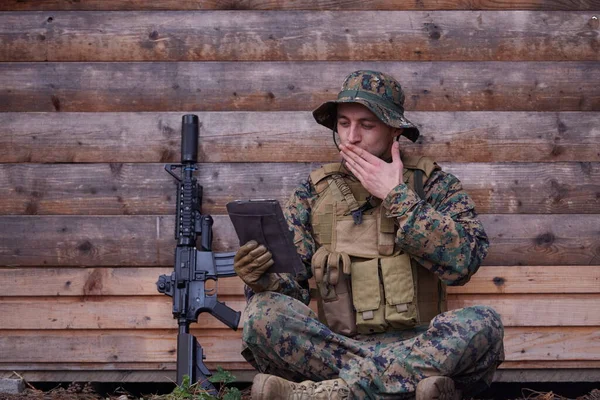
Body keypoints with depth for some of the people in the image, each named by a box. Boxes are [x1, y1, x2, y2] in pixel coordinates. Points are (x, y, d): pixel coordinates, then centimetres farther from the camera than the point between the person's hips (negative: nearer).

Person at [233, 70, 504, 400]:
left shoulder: (432, 183, 7)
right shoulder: (314, 192, 12)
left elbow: (464, 260, -11)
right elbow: (288, 285, 5)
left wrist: (395, 197, -9)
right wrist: (262, 277, -18)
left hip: (417, 345, -1)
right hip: (334, 344, 1)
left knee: (482, 325, -31)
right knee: (264, 312, -26)